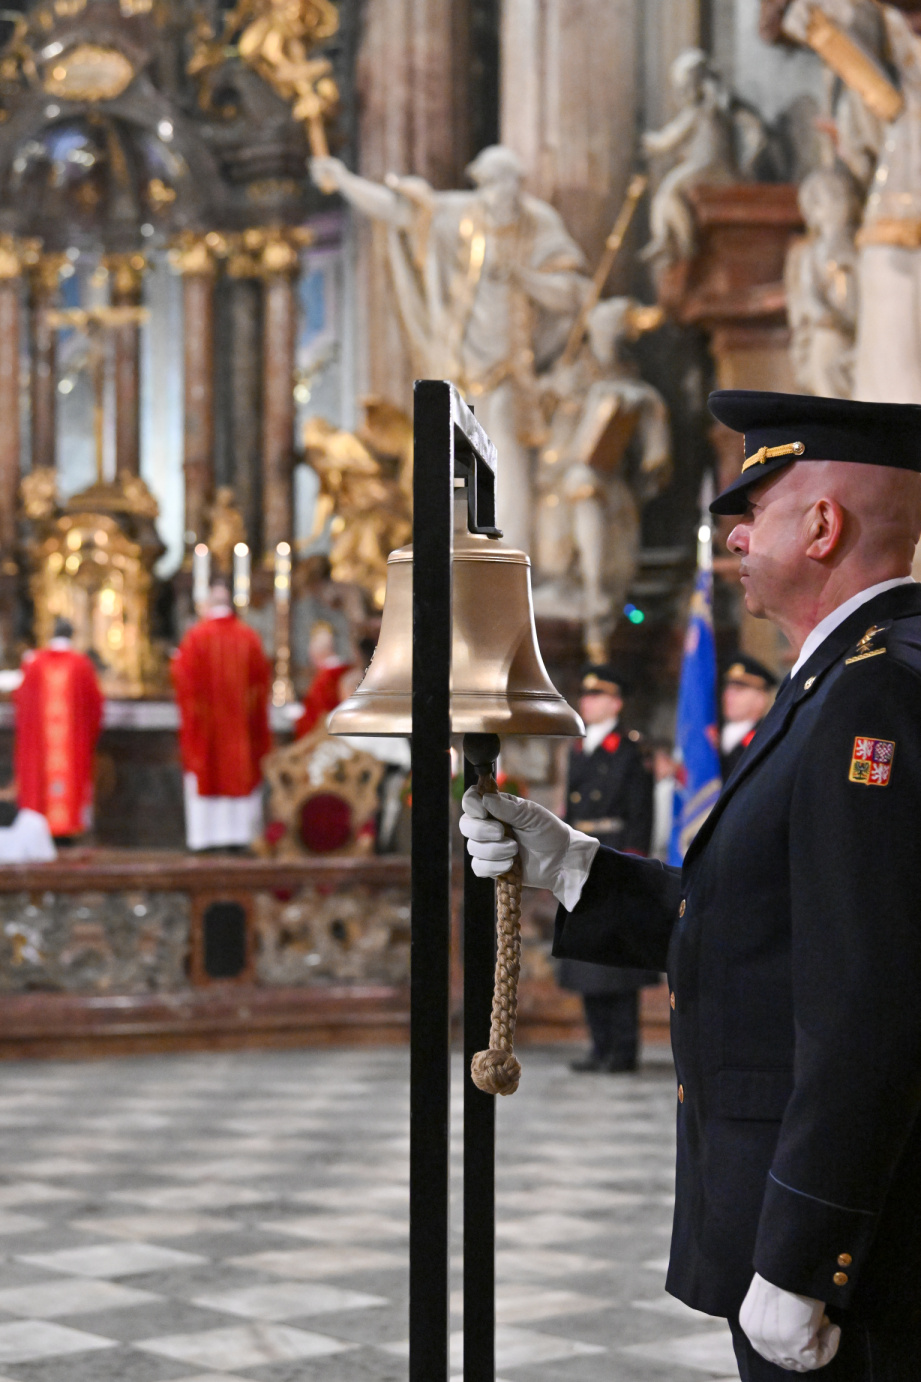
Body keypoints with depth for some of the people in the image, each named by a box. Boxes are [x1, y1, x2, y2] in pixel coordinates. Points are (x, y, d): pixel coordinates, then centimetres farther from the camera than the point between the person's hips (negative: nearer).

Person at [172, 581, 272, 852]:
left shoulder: (196, 637, -8)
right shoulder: (249, 637, 0)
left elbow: (183, 677, -7)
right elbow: (262, 677, 4)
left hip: (205, 720, -2)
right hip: (241, 717, 2)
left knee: (202, 777, 3)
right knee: (242, 775, 6)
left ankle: (206, 834, 0)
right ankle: (239, 833, 2)